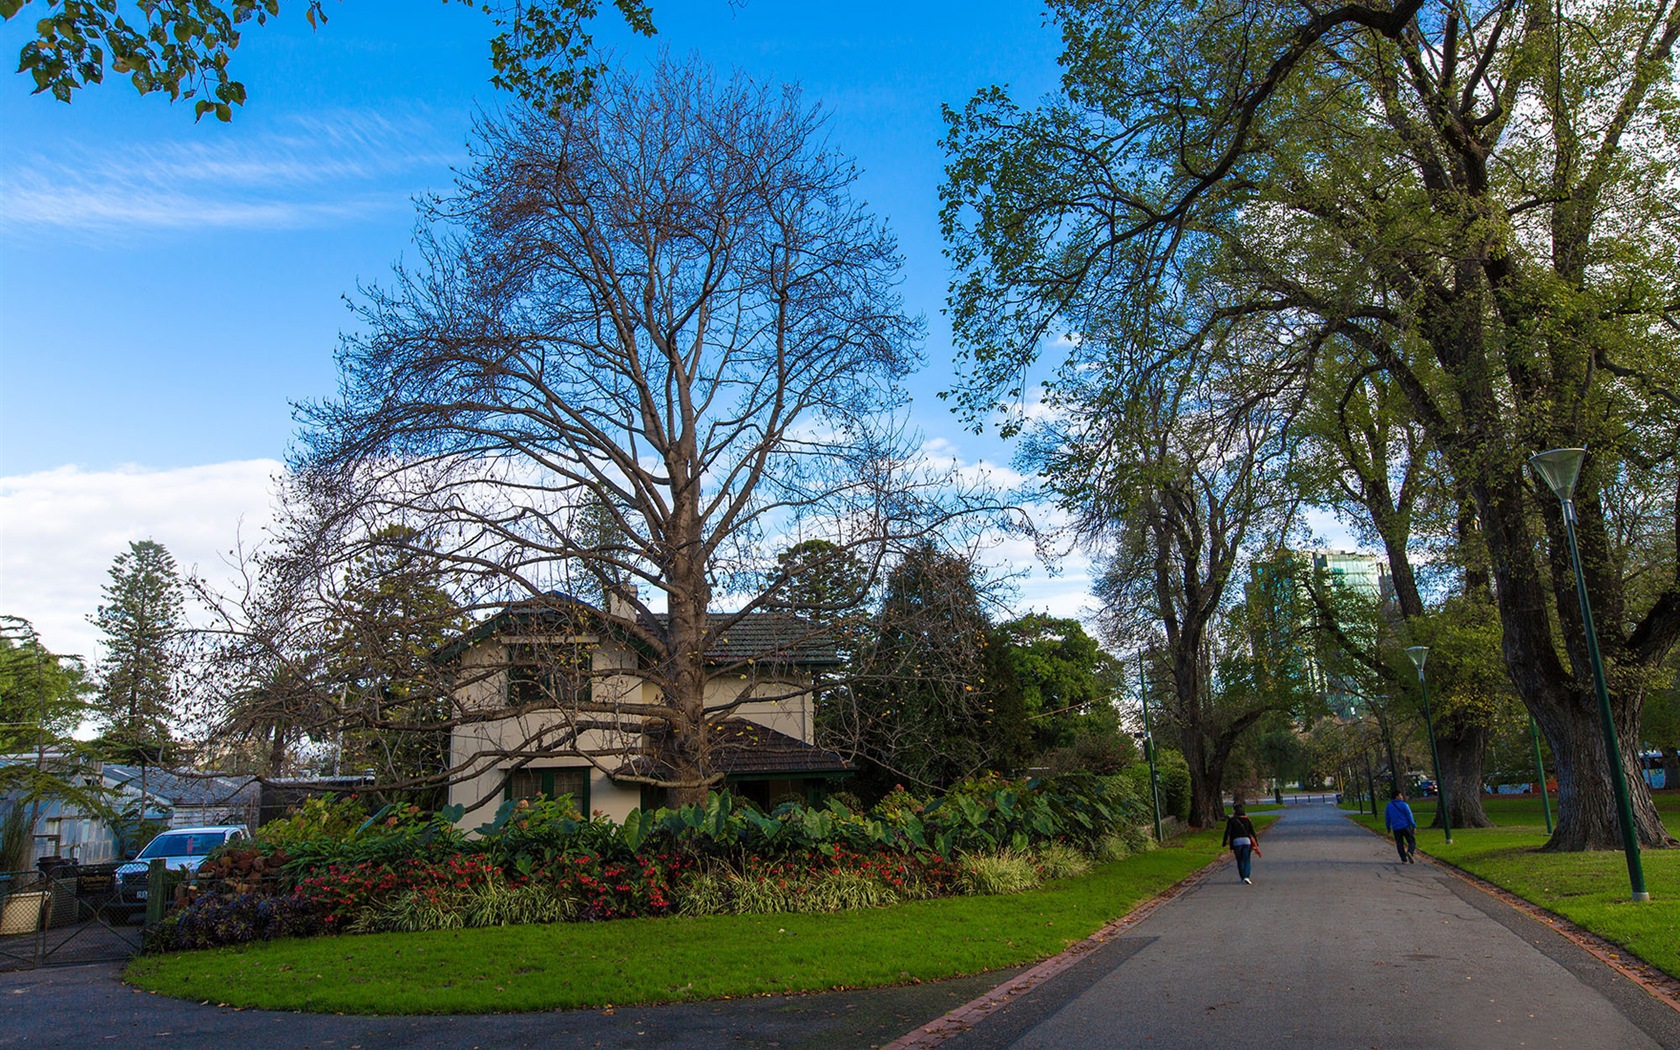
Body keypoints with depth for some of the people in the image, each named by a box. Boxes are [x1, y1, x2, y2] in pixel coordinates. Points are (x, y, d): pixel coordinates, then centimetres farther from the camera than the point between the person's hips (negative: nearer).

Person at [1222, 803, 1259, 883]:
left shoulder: (1231, 821, -1)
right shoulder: (1247, 820, 7)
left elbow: (1227, 832, -6)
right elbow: (1252, 832, 5)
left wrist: (1224, 842, -2)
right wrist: (1256, 842, 12)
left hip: (1236, 841, -1)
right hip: (1247, 841, 1)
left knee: (1240, 861, 12)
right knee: (1247, 860, 4)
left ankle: (1242, 878, 15)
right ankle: (1246, 876, -14)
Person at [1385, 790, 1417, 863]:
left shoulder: (1389, 806, 6)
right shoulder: (1404, 805, -6)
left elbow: (1387, 818, 12)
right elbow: (1410, 816, -9)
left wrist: (1388, 827, 22)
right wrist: (1414, 826, -6)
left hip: (1396, 829, 3)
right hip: (1406, 827, -3)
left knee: (1399, 844, 10)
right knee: (1412, 842, 5)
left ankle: (1404, 860, 4)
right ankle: (1409, 852, -22)